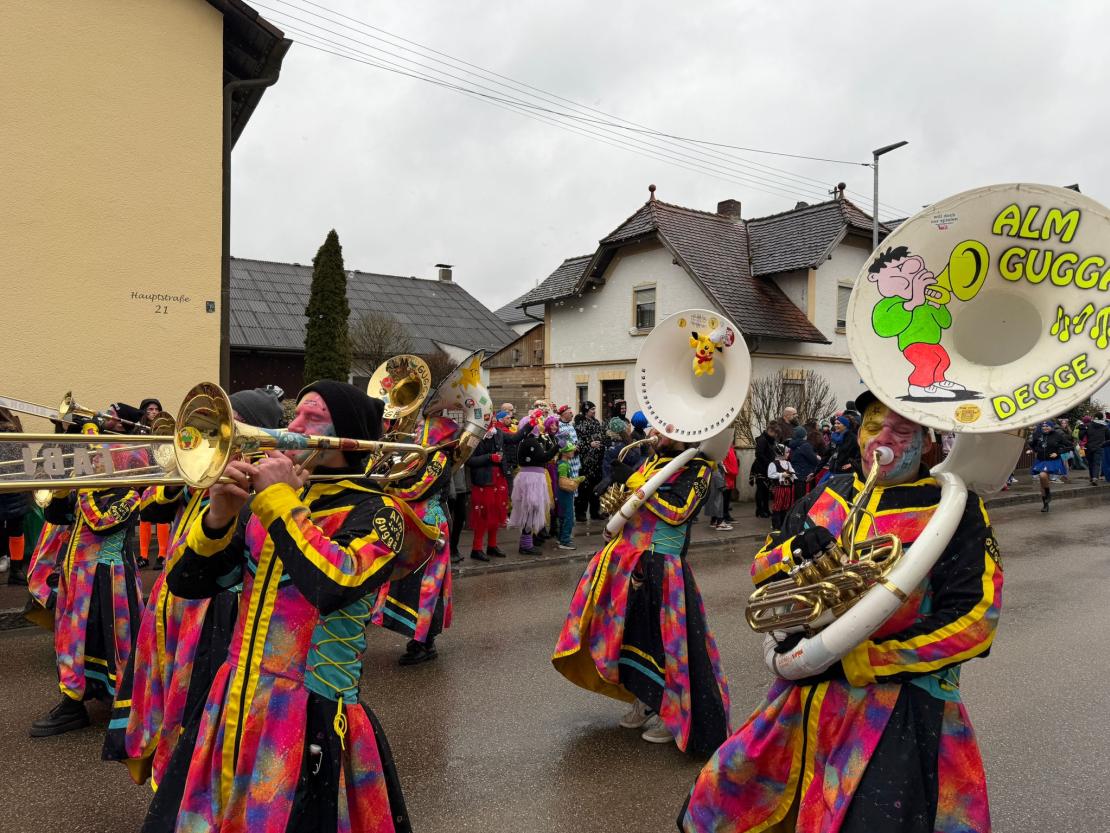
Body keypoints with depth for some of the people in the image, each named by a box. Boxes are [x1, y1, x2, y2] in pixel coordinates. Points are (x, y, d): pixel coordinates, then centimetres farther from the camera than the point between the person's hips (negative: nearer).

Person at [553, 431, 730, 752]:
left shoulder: (698, 468, -7)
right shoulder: (653, 461, 13)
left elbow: (677, 511, -19)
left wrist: (637, 485, -15)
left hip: (661, 567, -7)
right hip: (626, 561, 7)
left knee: (664, 639, -1)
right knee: (630, 629, 14)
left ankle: (673, 714, 17)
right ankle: (644, 701, 33)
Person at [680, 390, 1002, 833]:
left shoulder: (955, 509, -8)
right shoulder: (827, 495, 8)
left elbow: (973, 622, -17)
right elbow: (760, 569, 10)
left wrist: (852, 663, -20)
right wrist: (794, 550, -15)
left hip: (901, 710, -5)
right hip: (806, 699, 6)